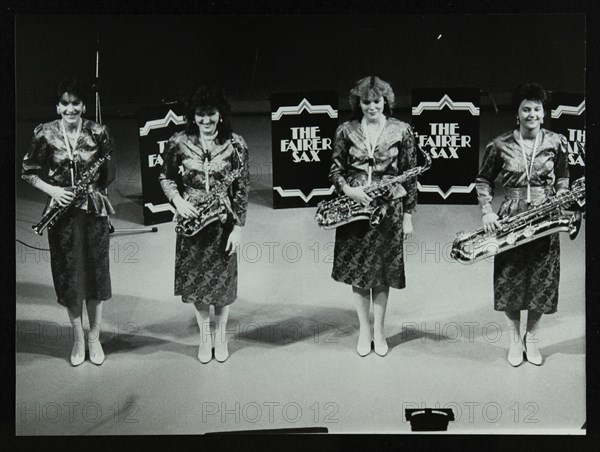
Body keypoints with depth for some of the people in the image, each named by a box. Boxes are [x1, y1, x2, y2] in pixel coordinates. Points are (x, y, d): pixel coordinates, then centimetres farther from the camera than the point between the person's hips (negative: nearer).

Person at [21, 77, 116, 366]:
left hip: (93, 210, 0)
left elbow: (109, 174, 6)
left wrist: (93, 188, -9)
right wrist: (52, 190, -11)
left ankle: (94, 338, 24)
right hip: (62, 212, 0)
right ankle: (78, 339, 24)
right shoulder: (45, 134, -3)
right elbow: (28, 171, 3)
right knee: (68, 277, 8)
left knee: (95, 274, 7)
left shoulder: (98, 133, -4)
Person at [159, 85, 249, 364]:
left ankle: (221, 334, 32)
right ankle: (204, 334, 32)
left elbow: (242, 189, -4)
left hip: (223, 221, -1)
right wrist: (177, 200, -12)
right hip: (190, 219, 1)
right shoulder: (179, 142, -5)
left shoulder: (235, 144, -7)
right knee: (194, 280, 10)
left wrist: (238, 227, -6)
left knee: (222, 280, 10)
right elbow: (166, 177, 7)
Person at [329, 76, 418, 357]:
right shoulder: (346, 131, 2)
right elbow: (336, 170, 6)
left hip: (388, 210, -1)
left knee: (382, 275, 7)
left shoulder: (401, 131, -1)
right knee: (357, 273, 7)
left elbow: (410, 176, 2)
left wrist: (408, 215, 0)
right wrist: (347, 190, -15)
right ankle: (363, 330, 22)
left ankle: (378, 331, 22)